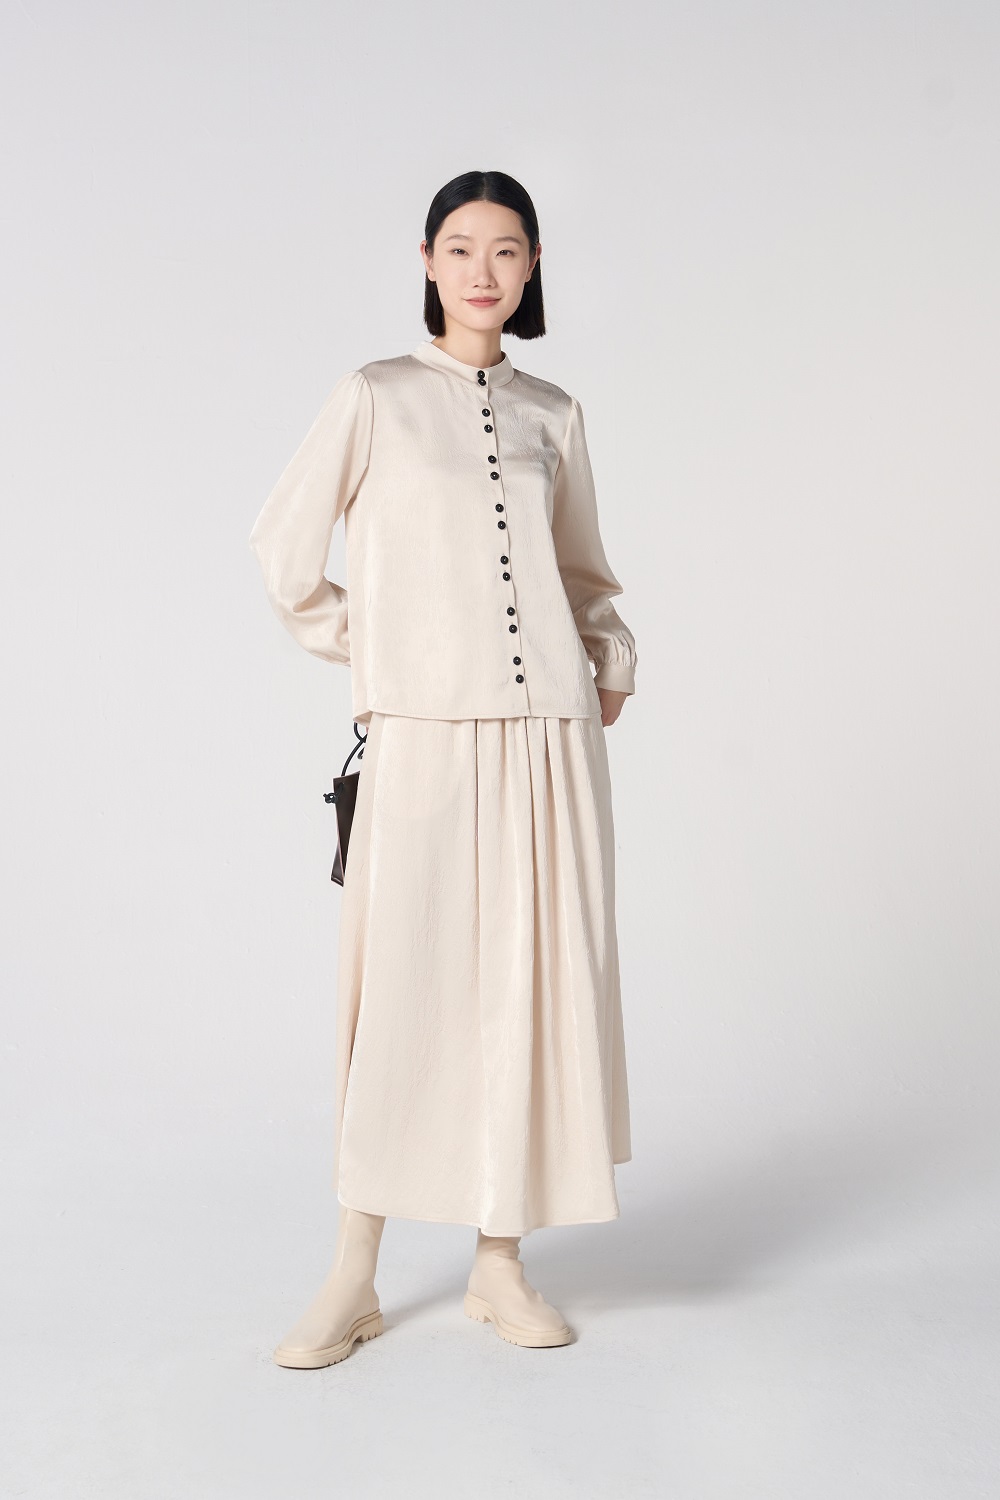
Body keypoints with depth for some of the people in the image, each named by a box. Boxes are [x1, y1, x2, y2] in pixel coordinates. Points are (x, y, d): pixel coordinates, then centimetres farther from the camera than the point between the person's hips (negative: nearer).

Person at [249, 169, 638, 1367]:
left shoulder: (553, 414, 14)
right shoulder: (376, 396, 5)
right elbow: (285, 551, 8)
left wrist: (613, 662, 9)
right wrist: (373, 651, 8)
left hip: (548, 729, 3)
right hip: (423, 731, -3)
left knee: (534, 982, 3)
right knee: (401, 985, -3)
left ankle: (499, 1260, 17)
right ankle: (353, 1278, 10)